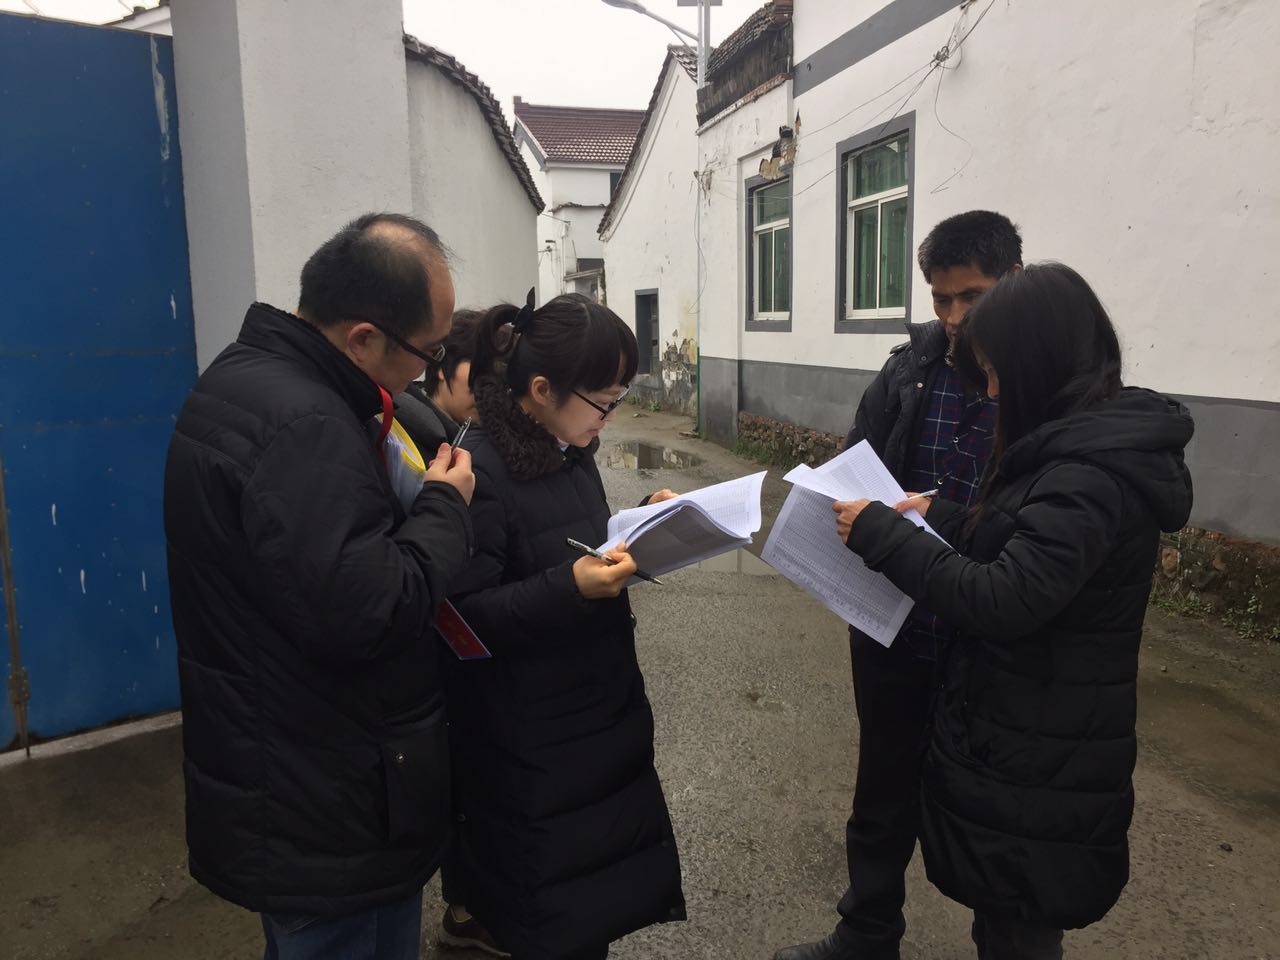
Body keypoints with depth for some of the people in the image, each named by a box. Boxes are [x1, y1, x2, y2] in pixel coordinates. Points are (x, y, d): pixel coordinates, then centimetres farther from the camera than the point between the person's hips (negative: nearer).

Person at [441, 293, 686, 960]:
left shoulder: (570, 451, 3)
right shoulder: (481, 471, -22)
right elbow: (464, 616, -22)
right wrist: (570, 587, -32)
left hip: (601, 715, 8)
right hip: (529, 746, -8)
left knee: (608, 893, 19)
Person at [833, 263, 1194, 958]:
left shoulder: (1093, 475, -25)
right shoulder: (1093, 443, 7)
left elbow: (1002, 600, -29)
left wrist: (881, 533, -22)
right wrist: (939, 515, 7)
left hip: (1036, 762, -9)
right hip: (1026, 737, 9)